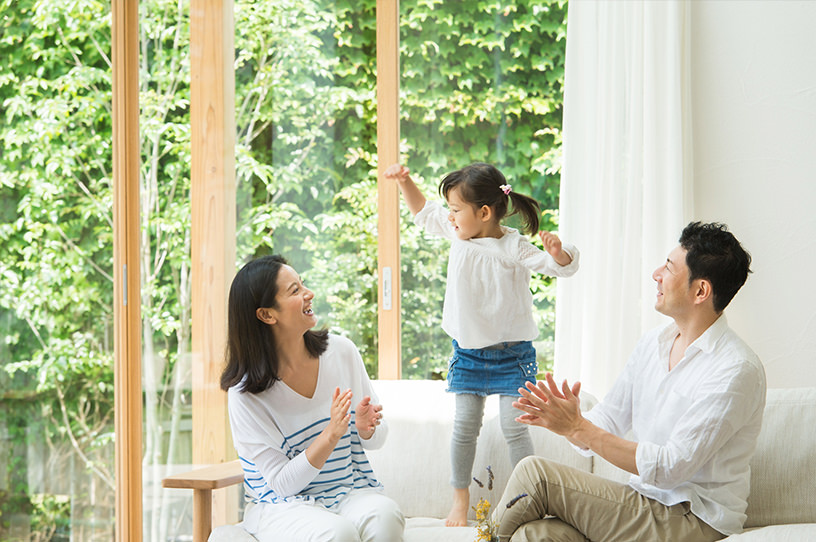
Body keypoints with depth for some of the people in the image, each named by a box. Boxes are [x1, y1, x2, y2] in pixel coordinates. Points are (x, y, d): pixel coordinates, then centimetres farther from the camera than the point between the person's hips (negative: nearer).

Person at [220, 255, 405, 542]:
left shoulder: (342, 352, 0)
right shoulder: (245, 394, -12)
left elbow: (377, 438, 12)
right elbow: (282, 483, -12)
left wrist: (365, 428, -12)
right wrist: (331, 435, -24)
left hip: (351, 492, 3)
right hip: (281, 505, -3)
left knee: (385, 517, -33)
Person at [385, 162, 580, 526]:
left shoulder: (513, 248, -16)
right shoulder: (459, 234, 0)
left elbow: (563, 267, -19)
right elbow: (423, 212, 17)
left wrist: (558, 252, -40)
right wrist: (404, 181, 7)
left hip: (511, 353, -5)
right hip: (468, 351, 5)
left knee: (514, 426, -6)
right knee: (464, 425, 3)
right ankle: (460, 500, 13)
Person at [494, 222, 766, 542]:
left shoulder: (737, 371, -16)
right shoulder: (652, 343, 10)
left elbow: (670, 468, -21)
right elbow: (606, 424, 12)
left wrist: (578, 428, -21)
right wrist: (563, 420, -12)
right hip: (644, 503, 7)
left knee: (534, 474, -14)